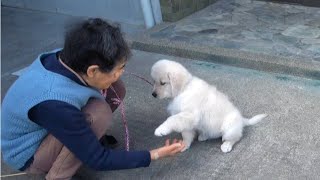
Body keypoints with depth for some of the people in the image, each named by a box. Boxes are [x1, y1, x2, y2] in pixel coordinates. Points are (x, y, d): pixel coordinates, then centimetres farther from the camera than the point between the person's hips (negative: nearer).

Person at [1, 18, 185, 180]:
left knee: (115, 88, -9)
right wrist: (154, 155, -22)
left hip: (44, 127, 7)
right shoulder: (55, 104, -40)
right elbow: (98, 159, -27)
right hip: (28, 153, -7)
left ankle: (87, 137, 12)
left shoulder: (62, 58, -20)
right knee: (99, 112, -32)